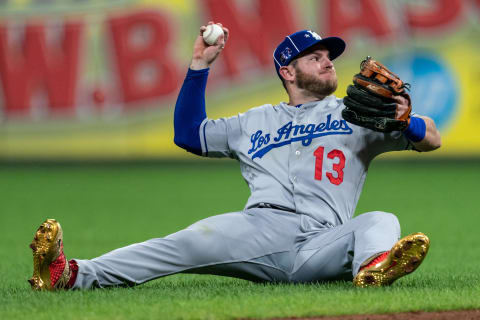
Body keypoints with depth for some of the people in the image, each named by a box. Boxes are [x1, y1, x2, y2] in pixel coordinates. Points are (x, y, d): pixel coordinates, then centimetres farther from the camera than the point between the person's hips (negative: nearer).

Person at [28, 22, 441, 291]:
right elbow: (188, 134, 35)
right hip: (258, 230, 1)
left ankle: (372, 269, -69)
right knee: (188, 242, -25)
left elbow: (431, 139, 15)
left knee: (381, 222, -31)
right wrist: (199, 65, 27)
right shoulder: (256, 121, 31)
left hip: (322, 244, -1)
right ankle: (71, 274, -43)